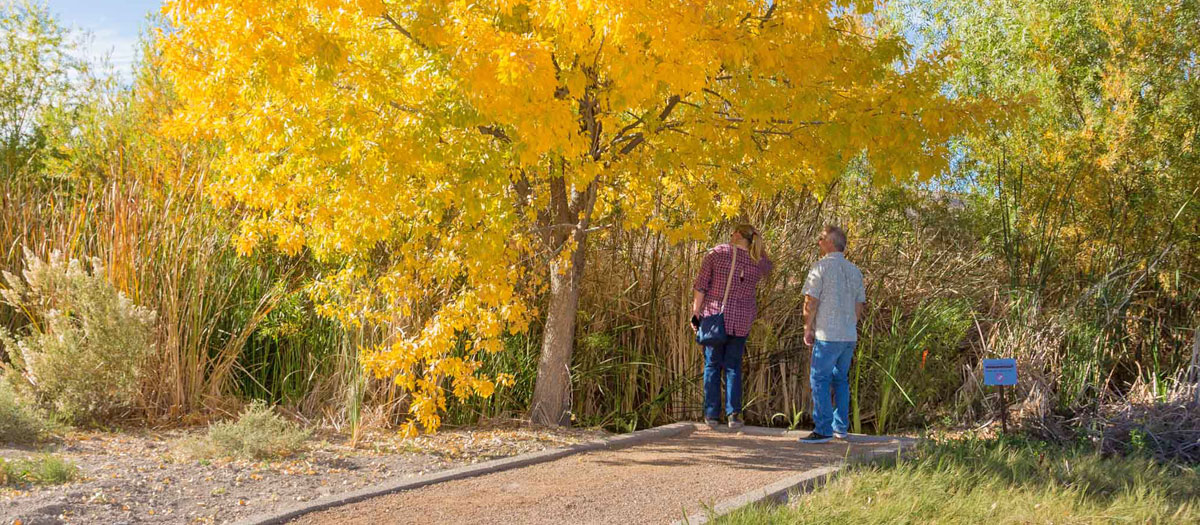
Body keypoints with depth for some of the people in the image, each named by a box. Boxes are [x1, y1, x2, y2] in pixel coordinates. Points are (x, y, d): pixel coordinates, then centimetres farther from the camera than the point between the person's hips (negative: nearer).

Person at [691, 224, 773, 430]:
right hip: (740, 322, 2)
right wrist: (757, 243, 17)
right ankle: (733, 414, 1)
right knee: (733, 368, 11)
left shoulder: (717, 253, -5)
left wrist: (696, 312, -2)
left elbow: (701, 285, -8)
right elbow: (768, 265, 28)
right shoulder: (757, 262, 2)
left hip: (714, 316, -1)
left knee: (712, 366, 8)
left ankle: (712, 415, 8)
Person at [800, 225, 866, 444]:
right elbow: (859, 305, 15)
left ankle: (823, 430, -6)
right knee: (841, 379, 16)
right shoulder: (854, 270, 12)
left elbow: (811, 302, -11)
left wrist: (808, 329, -1)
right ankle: (841, 427, 19)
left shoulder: (821, 267, -8)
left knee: (819, 379, -2)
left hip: (828, 335, -7)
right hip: (850, 335, 7)